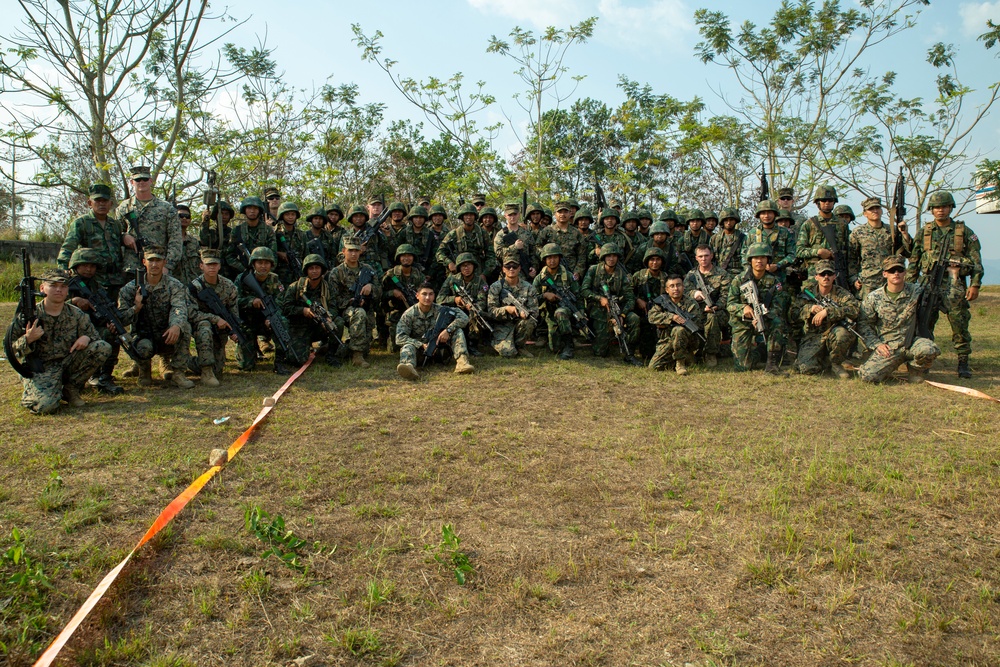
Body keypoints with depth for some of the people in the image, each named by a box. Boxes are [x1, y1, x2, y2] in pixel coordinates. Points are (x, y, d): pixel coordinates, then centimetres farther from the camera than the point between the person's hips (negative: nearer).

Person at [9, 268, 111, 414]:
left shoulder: (77, 315, 1)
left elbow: (95, 336, 10)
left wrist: (87, 338, -15)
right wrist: (28, 339, -26)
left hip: (69, 363, 4)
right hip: (40, 369, -4)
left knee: (104, 348, -17)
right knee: (45, 406, -31)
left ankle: (71, 388, -2)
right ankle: (32, 392, 11)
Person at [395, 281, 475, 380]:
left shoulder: (440, 310, -5)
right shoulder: (409, 314, -9)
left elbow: (464, 317, -12)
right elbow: (400, 338, -16)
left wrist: (448, 330, -28)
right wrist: (421, 345, -28)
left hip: (439, 349, 2)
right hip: (419, 348, -2)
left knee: (457, 331, -16)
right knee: (408, 346, -34)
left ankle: (462, 362, -38)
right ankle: (409, 366, -69)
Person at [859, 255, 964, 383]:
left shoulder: (917, 291, -1)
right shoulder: (873, 298, -2)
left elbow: (949, 301, -1)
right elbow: (863, 324, 3)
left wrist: (954, 276, -10)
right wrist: (877, 344, -9)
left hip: (912, 343, 1)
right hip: (887, 347, -1)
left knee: (929, 350, -34)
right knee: (867, 375, -23)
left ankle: (915, 369, 3)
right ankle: (891, 364, 13)